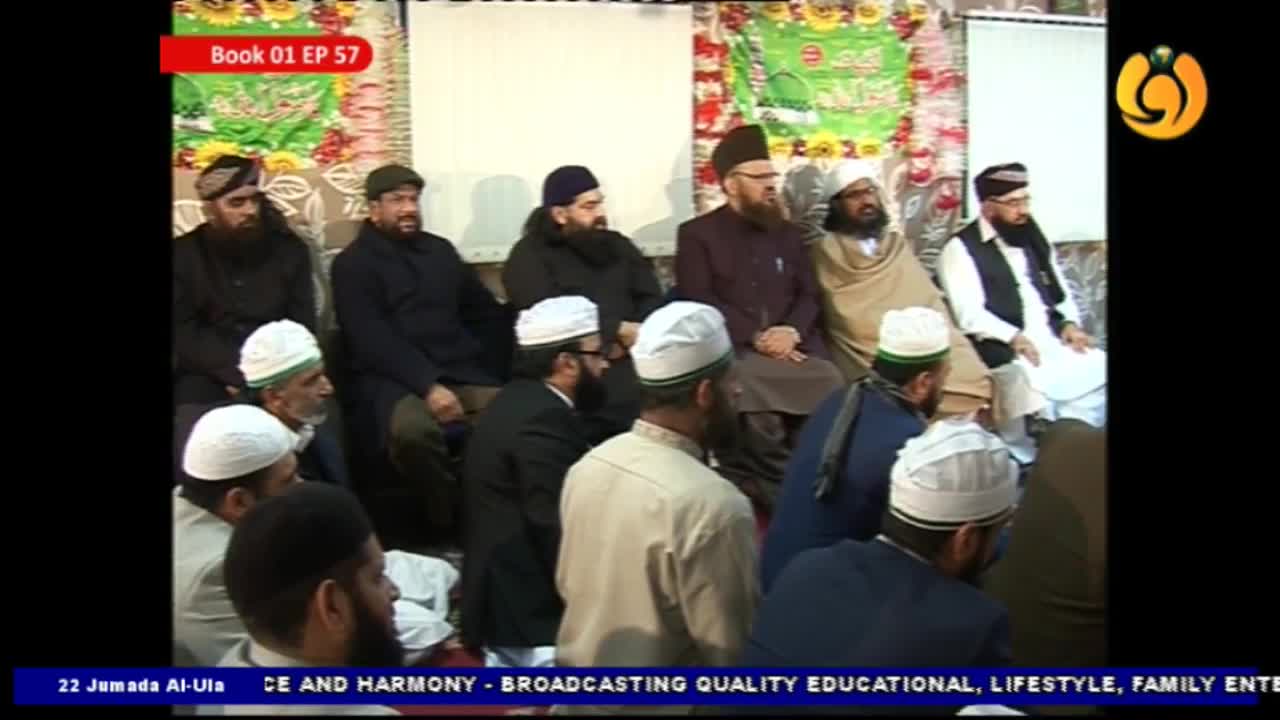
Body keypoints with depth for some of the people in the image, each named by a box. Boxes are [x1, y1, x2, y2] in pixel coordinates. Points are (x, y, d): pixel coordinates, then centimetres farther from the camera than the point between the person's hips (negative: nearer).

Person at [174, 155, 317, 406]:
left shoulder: (289, 249, 5)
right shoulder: (183, 255, 2)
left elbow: (303, 327, 3)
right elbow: (182, 335, -6)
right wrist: (240, 372, -20)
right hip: (210, 374, 0)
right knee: (193, 393, -30)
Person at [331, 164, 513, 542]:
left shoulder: (440, 250, 19)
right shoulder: (353, 264, 4)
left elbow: (490, 315, 22)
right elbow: (372, 340, -10)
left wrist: (489, 374, 7)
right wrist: (427, 385, -21)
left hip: (459, 373, 4)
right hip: (390, 380, -4)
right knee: (412, 428, -39)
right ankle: (448, 520, -14)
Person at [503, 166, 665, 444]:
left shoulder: (616, 244, 21)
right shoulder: (529, 256, 3)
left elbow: (653, 300, 13)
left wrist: (632, 337, -8)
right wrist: (619, 331, -13)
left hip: (628, 355, 5)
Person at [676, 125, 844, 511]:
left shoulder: (788, 233, 23)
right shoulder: (696, 234, 8)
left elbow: (809, 295, 15)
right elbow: (700, 302, -3)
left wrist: (792, 330, -9)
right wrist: (757, 338, -14)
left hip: (794, 345, 4)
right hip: (733, 349, -3)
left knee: (832, 386, -26)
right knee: (753, 397, -34)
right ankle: (775, 488, -14)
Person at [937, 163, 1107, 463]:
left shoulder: (1033, 238, 19)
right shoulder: (961, 249, -3)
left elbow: (1061, 293, 23)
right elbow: (970, 316, -13)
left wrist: (1069, 323, 3)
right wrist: (1013, 337, -24)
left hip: (1054, 342, 7)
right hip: (1004, 352, -7)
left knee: (1098, 369, -16)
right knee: (1032, 382, -32)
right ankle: (1026, 461, -13)